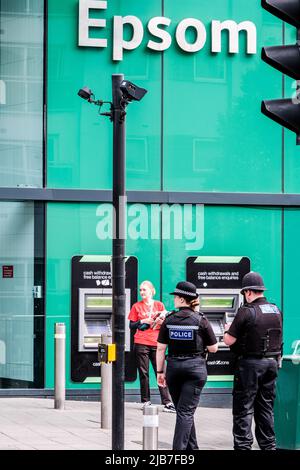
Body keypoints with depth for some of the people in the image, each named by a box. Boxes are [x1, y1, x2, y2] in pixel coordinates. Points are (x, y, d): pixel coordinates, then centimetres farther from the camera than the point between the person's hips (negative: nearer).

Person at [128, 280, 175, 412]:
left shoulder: (159, 305, 9)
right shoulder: (137, 306, 7)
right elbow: (131, 326, 7)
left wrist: (161, 322, -12)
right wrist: (143, 321, -10)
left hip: (156, 343, 0)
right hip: (141, 344, 0)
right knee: (143, 373, 2)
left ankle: (167, 403, -6)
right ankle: (146, 401, 10)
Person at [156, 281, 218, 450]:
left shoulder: (169, 320, -1)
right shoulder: (201, 320, -6)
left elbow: (161, 348, -1)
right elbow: (213, 348, -2)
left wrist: (160, 372, 7)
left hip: (174, 367, 2)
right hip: (196, 367, -2)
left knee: (183, 410, 15)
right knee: (186, 411, -3)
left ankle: (191, 447, 24)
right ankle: (179, 448, -13)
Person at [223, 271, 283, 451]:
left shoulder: (246, 312, -16)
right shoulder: (276, 310, 5)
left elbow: (229, 341, -14)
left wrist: (228, 330, 6)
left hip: (250, 364, -6)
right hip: (272, 362, 6)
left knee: (243, 408, 2)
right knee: (266, 407, 15)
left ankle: (243, 445, 0)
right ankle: (268, 445, 19)